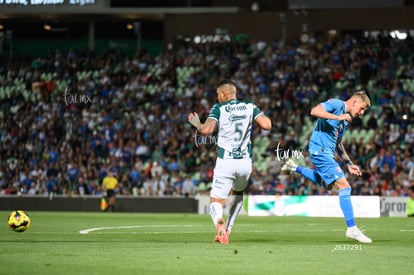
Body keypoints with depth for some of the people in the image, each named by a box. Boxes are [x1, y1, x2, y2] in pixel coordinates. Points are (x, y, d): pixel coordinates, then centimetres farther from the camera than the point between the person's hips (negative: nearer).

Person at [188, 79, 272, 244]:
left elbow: (207, 130, -16)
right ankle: (228, 230, 25)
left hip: (225, 162, -3)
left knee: (216, 203, -2)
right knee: (238, 193, 31)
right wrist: (263, 116, 17)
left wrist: (196, 124, 5)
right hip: (245, 162, 3)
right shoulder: (250, 107, 7)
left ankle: (219, 222, -35)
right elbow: (267, 125, -5)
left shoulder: (218, 108, -1)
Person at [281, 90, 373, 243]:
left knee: (327, 185, 32)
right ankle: (352, 229, -11)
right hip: (320, 149, -10)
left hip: (327, 153, 10)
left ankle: (295, 168, 39)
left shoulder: (347, 120, 16)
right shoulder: (336, 104, -10)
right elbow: (314, 111, -25)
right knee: (344, 186, -13)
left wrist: (349, 164, 19)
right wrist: (338, 117, -25)